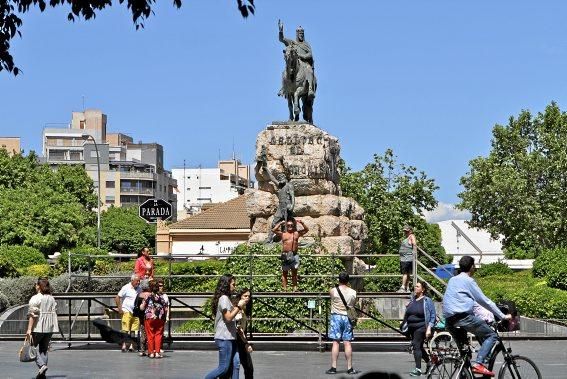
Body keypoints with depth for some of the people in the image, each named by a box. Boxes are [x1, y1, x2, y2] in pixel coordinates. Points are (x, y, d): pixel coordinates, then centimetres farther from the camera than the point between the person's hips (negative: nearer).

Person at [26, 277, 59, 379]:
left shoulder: (35, 298, -9)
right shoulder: (52, 299, 10)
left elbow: (32, 315, -14)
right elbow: (54, 313, 13)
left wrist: (29, 329, -14)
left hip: (38, 328, -6)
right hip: (50, 328, 6)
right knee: (44, 348, 12)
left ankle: (41, 365, -14)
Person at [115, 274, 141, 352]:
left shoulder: (139, 289, 11)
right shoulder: (126, 288, -6)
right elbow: (117, 298, -5)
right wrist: (119, 309, -8)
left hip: (136, 312, 5)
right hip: (127, 311, -5)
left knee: (133, 330, 5)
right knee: (125, 330, -6)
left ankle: (131, 346, 9)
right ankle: (124, 346, -3)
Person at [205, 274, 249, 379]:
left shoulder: (226, 298, 18)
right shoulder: (224, 298, -12)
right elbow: (228, 317, -18)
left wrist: (237, 307, 14)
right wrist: (239, 307, -10)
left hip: (230, 338, 10)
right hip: (224, 339, -10)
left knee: (236, 364, 3)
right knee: (223, 368, -7)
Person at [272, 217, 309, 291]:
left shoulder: (297, 233, 13)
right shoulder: (283, 234, 8)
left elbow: (306, 230, 12)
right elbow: (274, 230, -2)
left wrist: (302, 223, -1)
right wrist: (280, 223, -1)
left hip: (294, 255, 1)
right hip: (285, 255, -1)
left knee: (294, 272, 1)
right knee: (284, 272, 1)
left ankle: (295, 288, 1)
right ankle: (285, 289, 2)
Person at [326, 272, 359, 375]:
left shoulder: (333, 290, -7)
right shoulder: (353, 292, 1)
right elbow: (354, 305, 10)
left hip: (336, 316, -2)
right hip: (348, 317, 2)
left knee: (335, 343, -2)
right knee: (347, 343, 3)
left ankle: (333, 367, -3)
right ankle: (349, 368, 5)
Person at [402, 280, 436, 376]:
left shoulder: (427, 301, -5)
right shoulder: (412, 300, 12)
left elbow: (432, 316, -7)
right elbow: (407, 315, 24)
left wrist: (429, 329, -14)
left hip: (421, 327, -7)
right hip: (412, 328, 7)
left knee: (416, 346, -15)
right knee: (419, 347, 15)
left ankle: (418, 369, -13)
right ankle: (429, 364, 33)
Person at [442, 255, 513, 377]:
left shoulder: (452, 280, 24)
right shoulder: (468, 281, 1)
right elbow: (484, 301, 1)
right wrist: (503, 316, 7)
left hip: (449, 321, 8)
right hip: (463, 316, -8)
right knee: (491, 335, -1)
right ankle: (479, 364, -18)